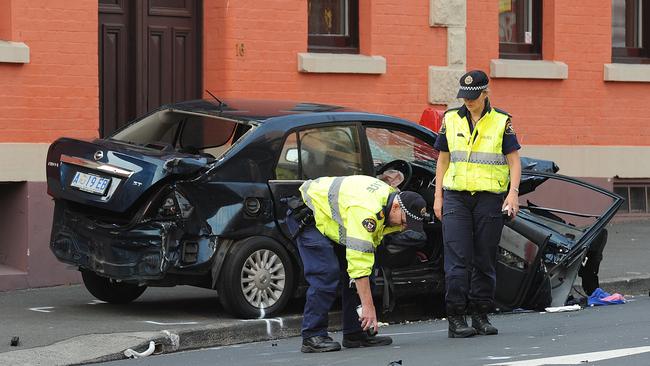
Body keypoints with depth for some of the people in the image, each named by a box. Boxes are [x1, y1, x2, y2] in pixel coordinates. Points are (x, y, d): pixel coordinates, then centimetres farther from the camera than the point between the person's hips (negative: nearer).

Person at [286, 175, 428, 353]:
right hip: (307, 216, -10)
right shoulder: (365, 211, -37)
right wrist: (368, 306, -38)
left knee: (354, 275, 2)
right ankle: (312, 337, -17)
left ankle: (355, 333, 5)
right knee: (326, 275, -20)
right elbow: (360, 261, -39)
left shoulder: (392, 196, -6)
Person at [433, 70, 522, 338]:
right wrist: (438, 195, 7)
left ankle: (481, 316, 14)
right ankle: (456, 318, -6)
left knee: (485, 260, 5)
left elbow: (514, 160, 1)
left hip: (490, 197, -1)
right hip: (456, 196, 1)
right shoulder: (450, 119, 8)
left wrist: (513, 193, -12)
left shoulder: (501, 122, 2)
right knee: (457, 258, -7)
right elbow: (443, 159, 13)